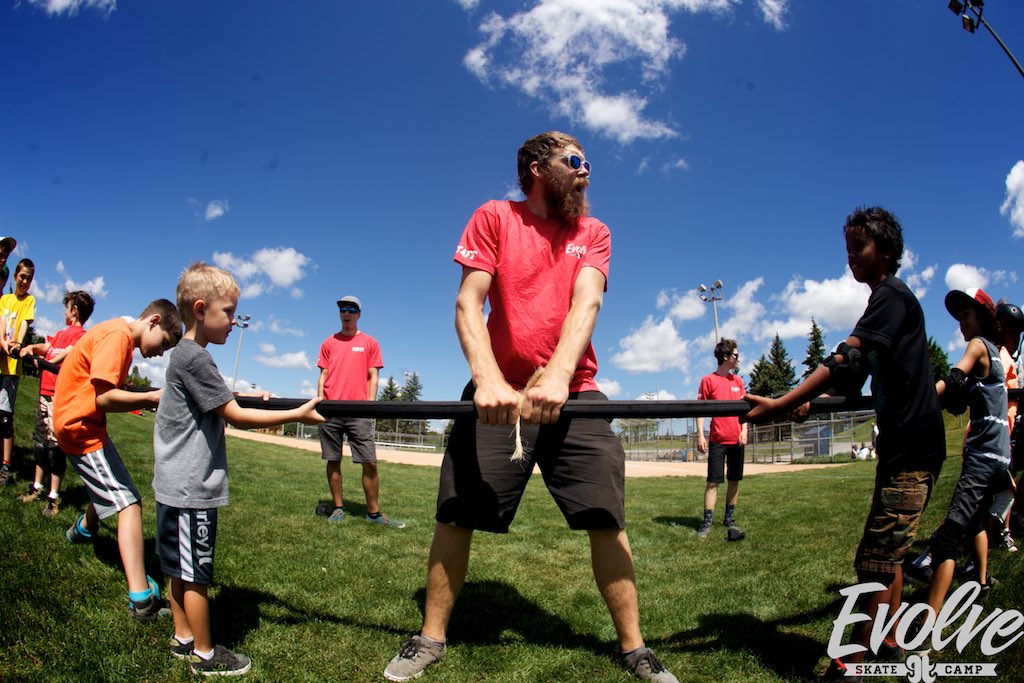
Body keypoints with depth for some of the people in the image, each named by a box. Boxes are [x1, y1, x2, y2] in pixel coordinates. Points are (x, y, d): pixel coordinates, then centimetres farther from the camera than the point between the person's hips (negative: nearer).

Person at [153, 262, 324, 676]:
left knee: (182, 569, 18)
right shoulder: (194, 357, -19)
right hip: (192, 487, -10)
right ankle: (204, 654, 14)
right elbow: (235, 417, -20)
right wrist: (297, 414, -17)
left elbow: (217, 406, 25)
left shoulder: (187, 354, 13)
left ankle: (183, 639, 31)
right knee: (195, 573, 2)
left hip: (180, 485, 10)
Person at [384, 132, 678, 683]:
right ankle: (431, 638, 18)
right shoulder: (495, 217, 4)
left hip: (573, 393, 2)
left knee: (606, 518, -3)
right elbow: (468, 301, -8)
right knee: (457, 514, -1)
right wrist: (488, 379, -27)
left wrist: (557, 375, -29)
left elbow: (585, 301, -10)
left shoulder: (593, 233, 9)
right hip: (497, 391, -1)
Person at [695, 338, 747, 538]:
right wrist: (700, 435, -11)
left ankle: (729, 518, 22)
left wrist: (744, 430, 1)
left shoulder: (738, 381, 11)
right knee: (713, 481, -6)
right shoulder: (708, 380, -3)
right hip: (718, 440, -5)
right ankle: (707, 523, -3)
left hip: (737, 439, 5)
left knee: (735, 480, 9)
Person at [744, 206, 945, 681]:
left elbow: (846, 360, -26)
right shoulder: (887, 301, 19)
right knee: (888, 557, 16)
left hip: (912, 449, -10)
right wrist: (811, 399, 10)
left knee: (876, 562, -9)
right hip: (901, 446, 10)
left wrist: (781, 405, -32)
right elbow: (857, 375, 22)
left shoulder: (892, 295, -12)